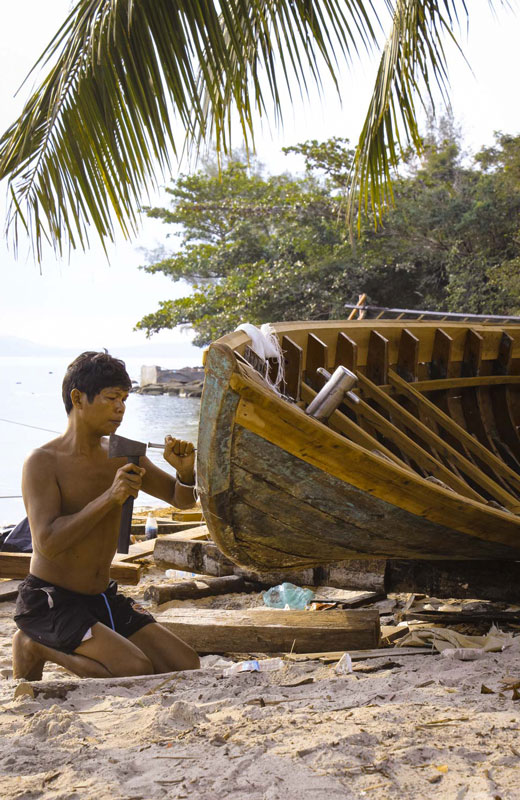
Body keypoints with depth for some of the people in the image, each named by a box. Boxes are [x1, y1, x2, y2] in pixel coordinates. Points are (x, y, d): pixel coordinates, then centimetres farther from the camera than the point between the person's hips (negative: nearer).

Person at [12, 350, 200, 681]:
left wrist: (185, 470, -11)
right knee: (138, 672, -23)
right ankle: (36, 647, -1)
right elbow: (48, 543, -25)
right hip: (49, 602, -7)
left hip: (103, 597, 7)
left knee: (188, 667, 1)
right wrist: (110, 497, -31)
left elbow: (182, 499, 12)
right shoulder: (44, 462, -15)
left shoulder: (121, 456, 4)